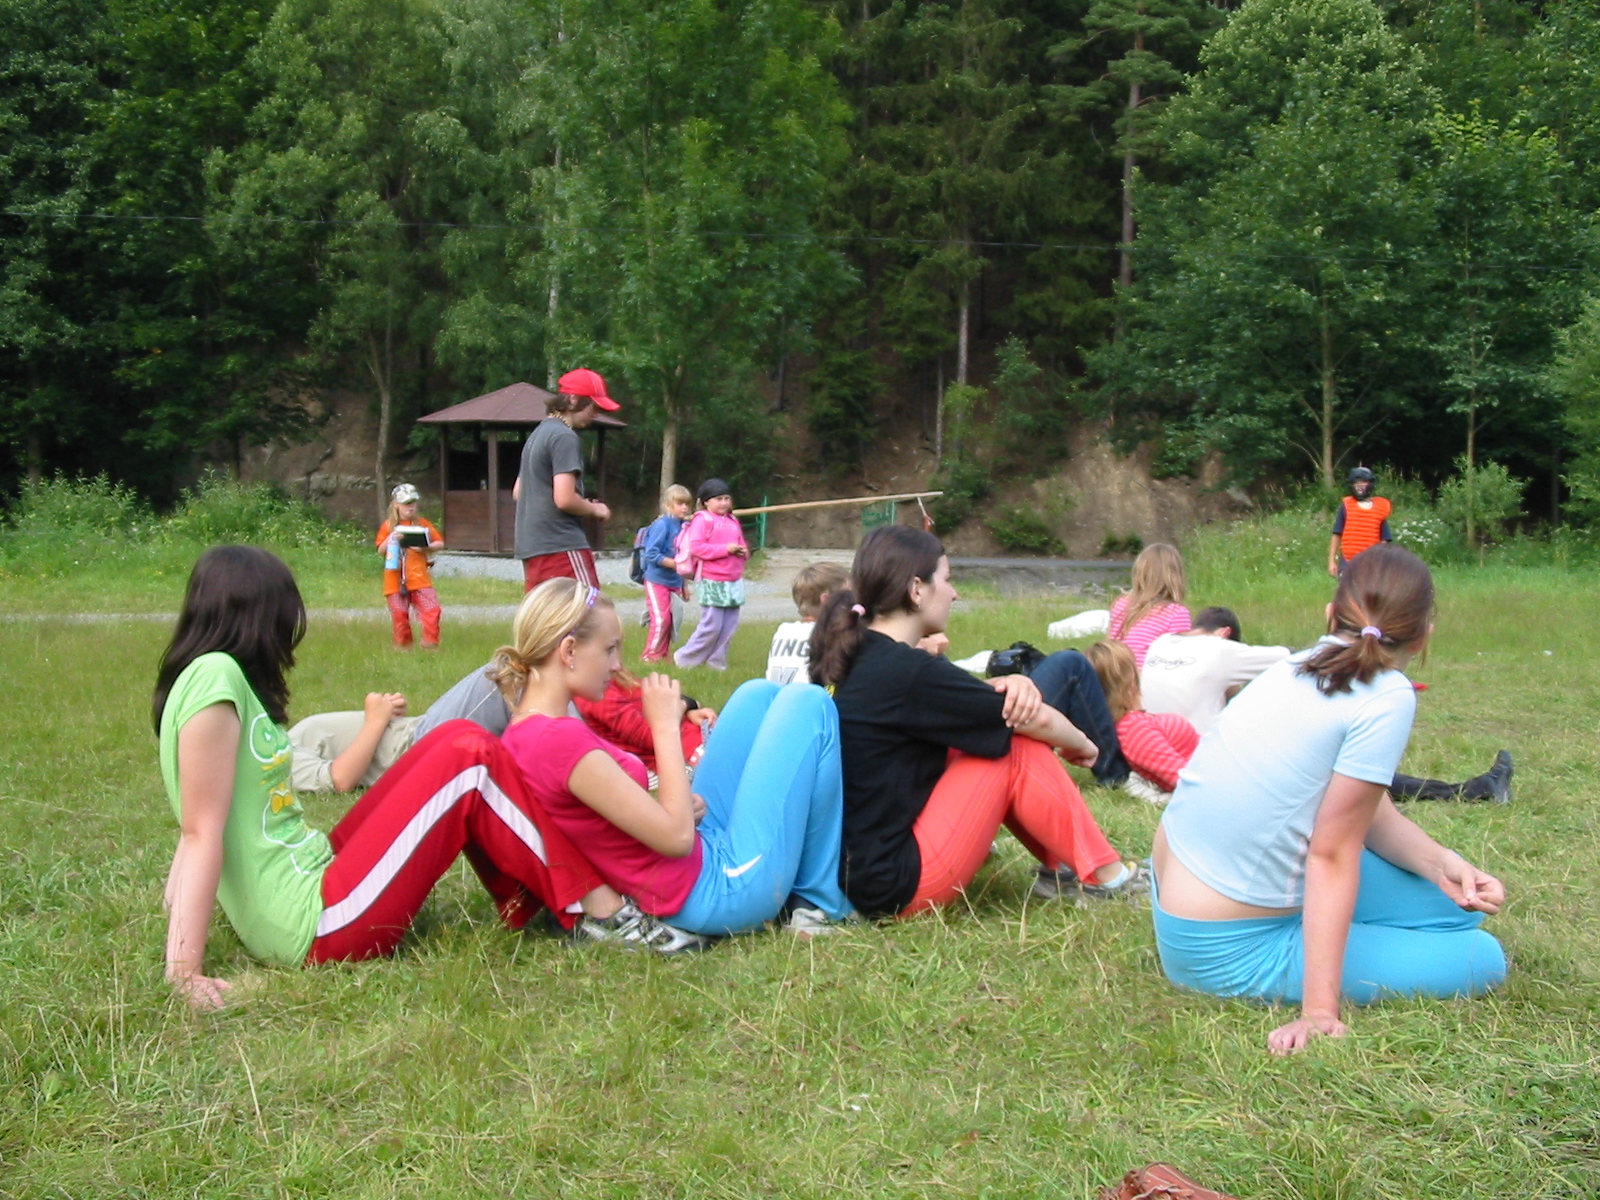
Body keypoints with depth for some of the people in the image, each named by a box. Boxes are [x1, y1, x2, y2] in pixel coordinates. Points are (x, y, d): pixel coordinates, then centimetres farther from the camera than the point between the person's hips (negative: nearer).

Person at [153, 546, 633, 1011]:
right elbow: (202, 833, -19)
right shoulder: (216, 676, -14)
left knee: (454, 740, 7)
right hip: (316, 928, -10)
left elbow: (195, 833, 13)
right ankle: (594, 905, 2)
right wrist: (186, 972, -20)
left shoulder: (223, 677, 14)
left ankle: (534, 899, 9)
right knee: (471, 757, -8)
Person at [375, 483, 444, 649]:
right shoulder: (388, 526, 6)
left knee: (431, 609, -11)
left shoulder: (422, 523, 8)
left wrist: (425, 547, -11)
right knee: (400, 614, 2)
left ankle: (430, 644, -4)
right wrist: (392, 538, -15)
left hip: (419, 577, 0)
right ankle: (402, 645, 14)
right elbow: (381, 550, 2)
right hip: (396, 579, 0)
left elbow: (440, 543, 7)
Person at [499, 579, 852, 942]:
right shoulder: (561, 739, -26)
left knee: (761, 696, 16)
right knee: (808, 705, -3)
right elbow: (676, 836, -24)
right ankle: (821, 897, 7)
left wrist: (681, 807, -5)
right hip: (726, 888, -10)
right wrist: (666, 726, -17)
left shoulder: (523, 734, 4)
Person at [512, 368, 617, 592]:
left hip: (531, 547, 10)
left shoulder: (538, 433, 19)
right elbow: (565, 498, -19)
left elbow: (518, 492, 26)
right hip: (561, 548, -10)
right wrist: (595, 509, 0)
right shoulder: (565, 437, -10)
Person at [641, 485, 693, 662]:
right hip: (657, 581, -6)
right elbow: (651, 554, -18)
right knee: (661, 619, -8)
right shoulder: (662, 524, -14)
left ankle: (663, 655, 20)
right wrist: (675, 564, -22)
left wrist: (684, 586, 17)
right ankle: (651, 656, 5)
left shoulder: (684, 526, 5)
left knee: (672, 620, 8)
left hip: (674, 582, 6)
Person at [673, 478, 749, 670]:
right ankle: (685, 659, 7)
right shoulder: (702, 520, -7)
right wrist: (725, 549, -19)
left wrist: (743, 552, 0)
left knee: (729, 626, 6)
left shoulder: (733, 521, 16)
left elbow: (741, 544, 25)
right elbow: (696, 547, -17)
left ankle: (716, 661, 17)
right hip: (712, 582, -7)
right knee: (711, 626, -7)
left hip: (733, 581, 7)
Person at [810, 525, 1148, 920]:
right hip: (897, 887, -9)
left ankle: (1061, 864, 19)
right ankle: (1105, 875, 9)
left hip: (851, 871, 9)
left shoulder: (851, 657, 6)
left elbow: (962, 696, 13)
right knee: (1020, 749, -4)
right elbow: (1038, 721, -10)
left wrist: (1013, 683, -7)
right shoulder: (906, 672, -20)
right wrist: (1081, 745, 10)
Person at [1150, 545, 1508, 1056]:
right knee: (1482, 958, 3)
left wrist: (1441, 862, -11)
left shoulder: (1298, 668, 2)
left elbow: (1363, 811, 7)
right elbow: (1332, 853, -19)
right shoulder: (1388, 696, -19)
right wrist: (1319, 1010, -17)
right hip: (1229, 954, -8)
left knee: (1457, 905, 15)